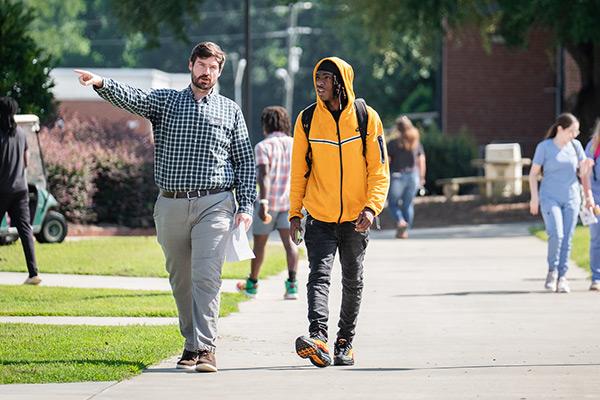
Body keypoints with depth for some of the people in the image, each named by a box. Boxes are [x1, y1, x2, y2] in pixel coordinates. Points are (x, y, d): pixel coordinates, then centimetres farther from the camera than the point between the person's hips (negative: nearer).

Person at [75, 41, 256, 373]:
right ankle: (191, 344, 23)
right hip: (171, 205, 2)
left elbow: (245, 161, 12)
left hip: (214, 204, -2)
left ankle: (205, 348, -16)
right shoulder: (165, 101, 10)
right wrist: (101, 83, -30)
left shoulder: (230, 110, 11)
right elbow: (130, 98, -9)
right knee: (180, 280, 10)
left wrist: (246, 206, 1)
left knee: (206, 276, -14)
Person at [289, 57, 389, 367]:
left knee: (352, 282, 11)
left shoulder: (367, 118, -3)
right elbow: (299, 171, 6)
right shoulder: (307, 120, 0)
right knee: (319, 275, -16)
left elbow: (379, 170, -3)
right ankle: (318, 337, -31)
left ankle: (344, 342, 23)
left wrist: (372, 207, -15)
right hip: (319, 219, -1)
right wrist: (294, 214, 2)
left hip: (355, 220, 1)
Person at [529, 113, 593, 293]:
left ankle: (562, 277, 7)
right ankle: (552, 270, 1)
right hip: (549, 198, -3)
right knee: (555, 234, -19)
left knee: (567, 239, -1)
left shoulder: (575, 145, 4)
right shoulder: (544, 147, -5)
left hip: (571, 199, 3)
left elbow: (583, 171, 9)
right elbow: (533, 173, 1)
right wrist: (534, 197, -7)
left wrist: (586, 166, -14)